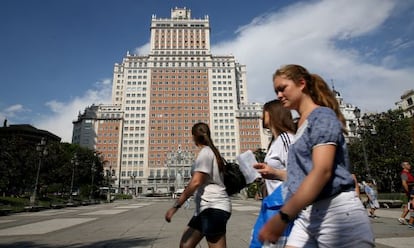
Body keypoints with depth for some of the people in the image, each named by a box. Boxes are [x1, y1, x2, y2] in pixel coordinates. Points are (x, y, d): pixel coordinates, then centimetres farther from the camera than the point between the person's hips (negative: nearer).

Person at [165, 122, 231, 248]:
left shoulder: (205, 152, -9)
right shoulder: (212, 152, 20)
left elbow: (196, 182, -20)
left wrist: (176, 206, -19)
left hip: (213, 207, -10)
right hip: (206, 208, 10)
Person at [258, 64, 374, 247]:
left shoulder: (322, 115, -8)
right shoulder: (301, 125, 16)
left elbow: (322, 171, -23)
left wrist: (282, 217, -28)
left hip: (335, 211, -8)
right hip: (307, 214, 8)